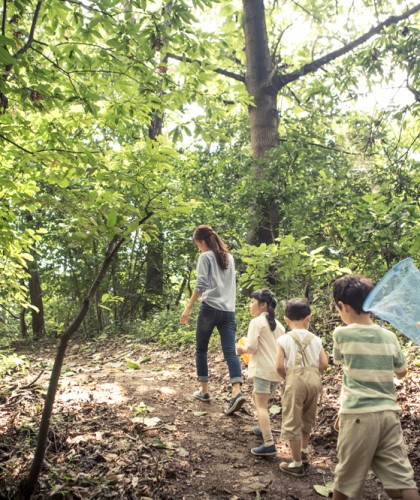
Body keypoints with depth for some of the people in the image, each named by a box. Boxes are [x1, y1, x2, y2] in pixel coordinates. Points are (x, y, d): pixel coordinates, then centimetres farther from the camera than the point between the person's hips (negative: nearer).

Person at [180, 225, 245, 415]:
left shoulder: (205, 257, -2)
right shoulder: (229, 257, 18)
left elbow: (200, 285, -12)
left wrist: (188, 308, -11)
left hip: (210, 308, -5)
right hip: (229, 310, 5)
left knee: (201, 350, 11)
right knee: (230, 351, -4)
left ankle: (204, 391, 16)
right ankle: (237, 392, -21)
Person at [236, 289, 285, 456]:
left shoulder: (256, 322, -9)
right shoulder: (278, 324, 14)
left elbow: (251, 347, -16)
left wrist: (241, 349, 3)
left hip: (263, 369, -8)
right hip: (277, 368, 8)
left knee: (261, 405, -8)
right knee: (257, 396, 27)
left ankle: (269, 444, -16)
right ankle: (264, 428, 38)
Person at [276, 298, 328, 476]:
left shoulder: (284, 339, -5)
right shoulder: (316, 339, 5)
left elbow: (279, 366, -11)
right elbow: (324, 364, 2)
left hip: (295, 382, -5)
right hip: (314, 380, 5)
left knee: (292, 422, 8)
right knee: (307, 419, 25)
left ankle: (297, 464, 16)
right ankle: (303, 452, 43)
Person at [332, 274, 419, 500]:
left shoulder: (341, 334, -10)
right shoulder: (389, 337, 2)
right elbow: (401, 372, 16)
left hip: (358, 414, -3)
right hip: (388, 413, 4)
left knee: (346, 476, 13)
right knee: (402, 479, 7)